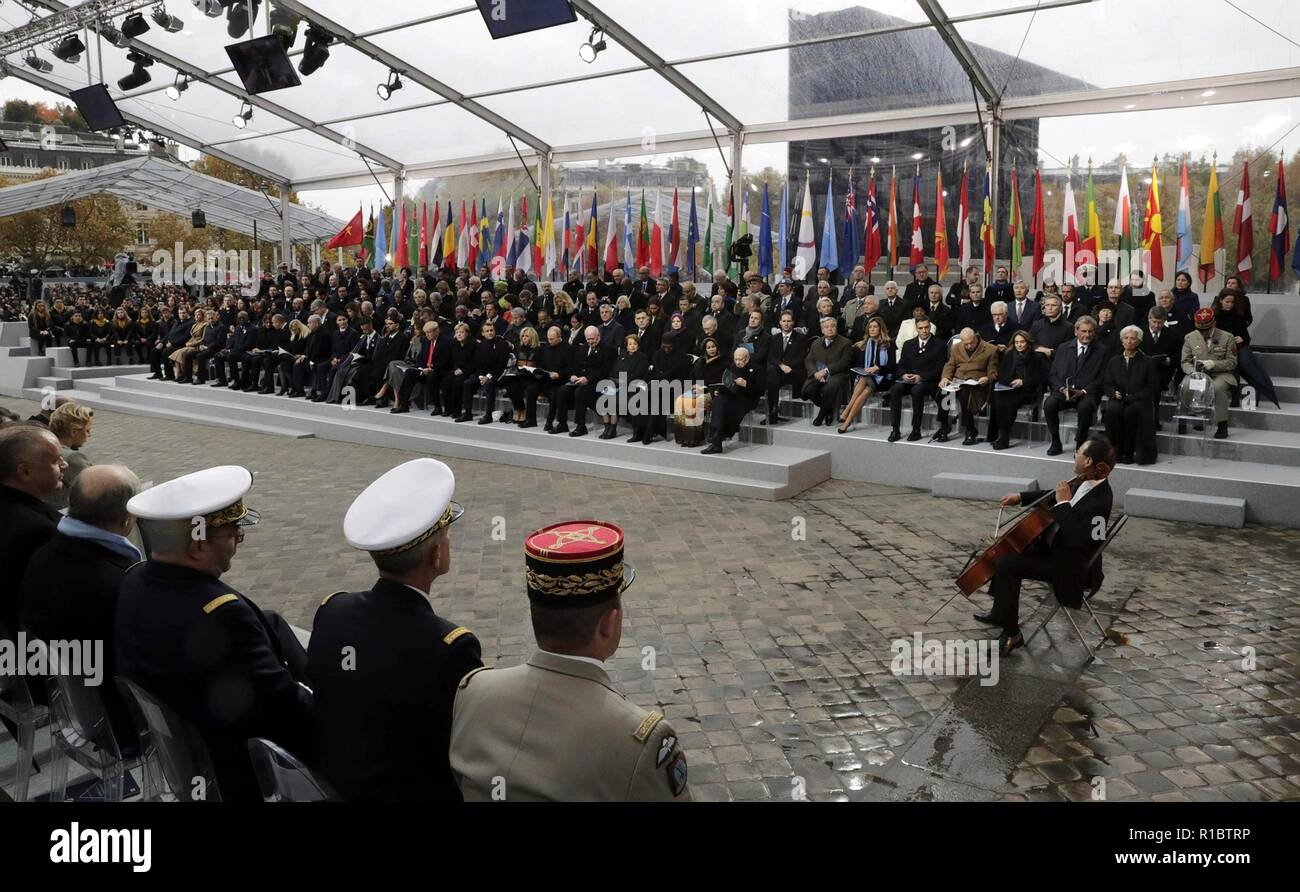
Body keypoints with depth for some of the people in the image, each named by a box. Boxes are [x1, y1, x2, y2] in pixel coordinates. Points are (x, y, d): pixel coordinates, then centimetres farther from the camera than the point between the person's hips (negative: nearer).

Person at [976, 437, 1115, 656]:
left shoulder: (1099, 500, -30)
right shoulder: (1085, 482, -2)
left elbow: (1076, 539, -38)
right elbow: (1054, 495, 16)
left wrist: (1064, 503, -31)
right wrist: (1021, 497, 7)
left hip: (1069, 566, -10)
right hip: (1055, 547, 10)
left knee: (1005, 564, -17)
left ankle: (1011, 633, -3)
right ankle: (1000, 612, 28)